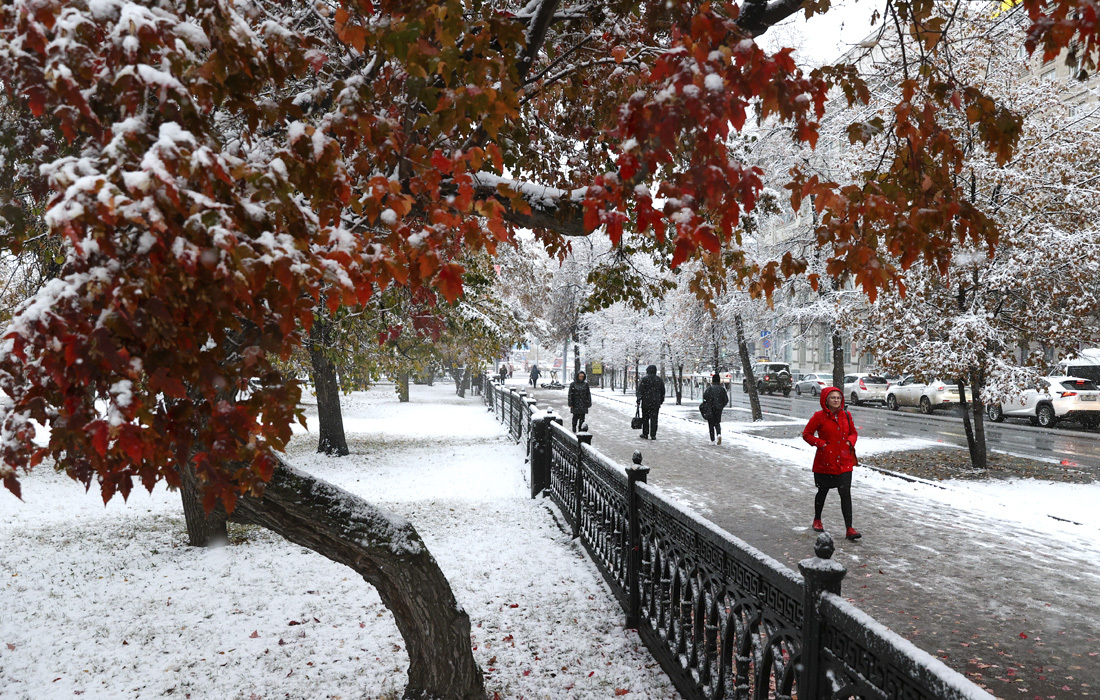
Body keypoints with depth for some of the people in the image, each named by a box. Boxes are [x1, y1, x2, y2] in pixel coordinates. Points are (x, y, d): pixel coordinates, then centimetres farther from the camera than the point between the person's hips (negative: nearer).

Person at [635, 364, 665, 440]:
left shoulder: (644, 379, -5)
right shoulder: (659, 380, 9)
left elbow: (640, 390, -7)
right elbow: (663, 392, 14)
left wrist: (638, 400, -3)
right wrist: (661, 401, 21)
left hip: (646, 402, -3)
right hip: (656, 403, 3)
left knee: (645, 418, 8)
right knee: (654, 419, 3)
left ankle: (645, 434, 12)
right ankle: (653, 435, 0)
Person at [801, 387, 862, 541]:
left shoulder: (846, 415, 4)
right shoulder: (819, 416, -8)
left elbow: (853, 432, 18)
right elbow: (806, 434, -3)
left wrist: (850, 441, -3)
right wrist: (821, 444, -14)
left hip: (844, 462, 2)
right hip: (825, 462, -2)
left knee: (846, 493, -5)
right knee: (823, 491, 14)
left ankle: (849, 529, -5)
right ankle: (817, 520, 37)